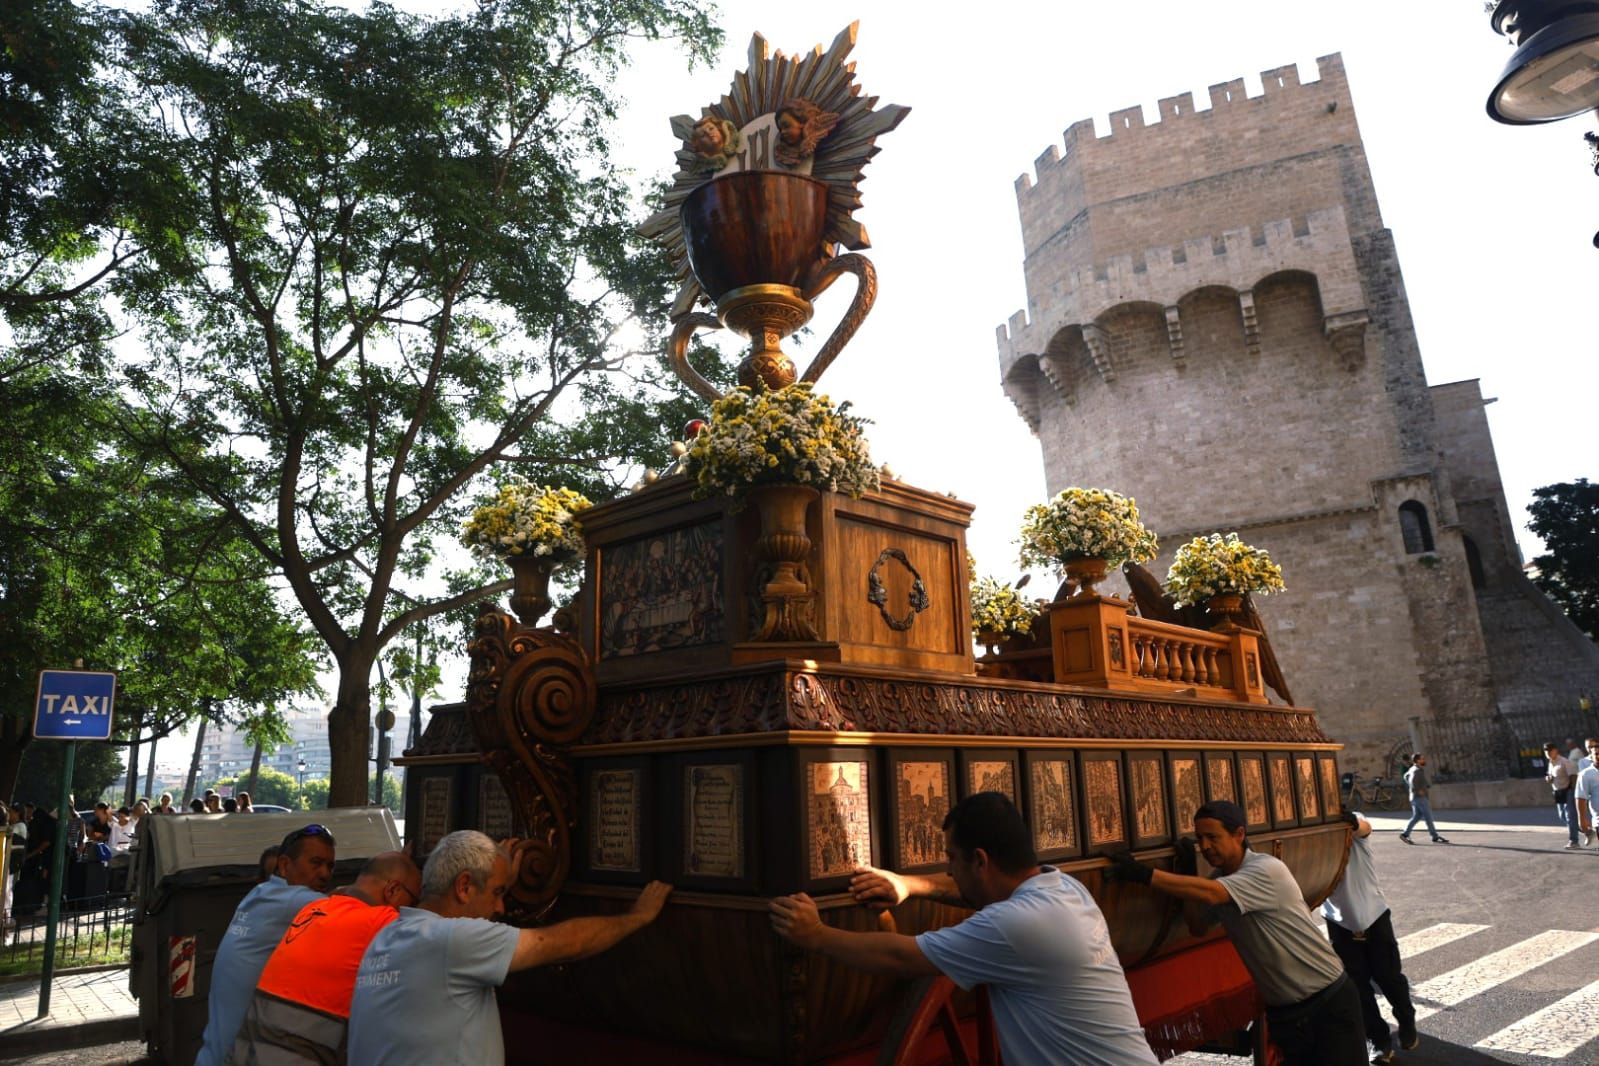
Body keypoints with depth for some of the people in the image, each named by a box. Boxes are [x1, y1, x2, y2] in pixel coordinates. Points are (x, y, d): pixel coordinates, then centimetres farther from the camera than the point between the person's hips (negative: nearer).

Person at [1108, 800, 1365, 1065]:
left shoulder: (1267, 870, -24)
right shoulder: (1219, 876, 1)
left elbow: (1208, 894, -38)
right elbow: (1197, 927, 5)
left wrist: (1143, 874, -42)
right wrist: (1187, 874, -9)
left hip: (1328, 1001, -7)